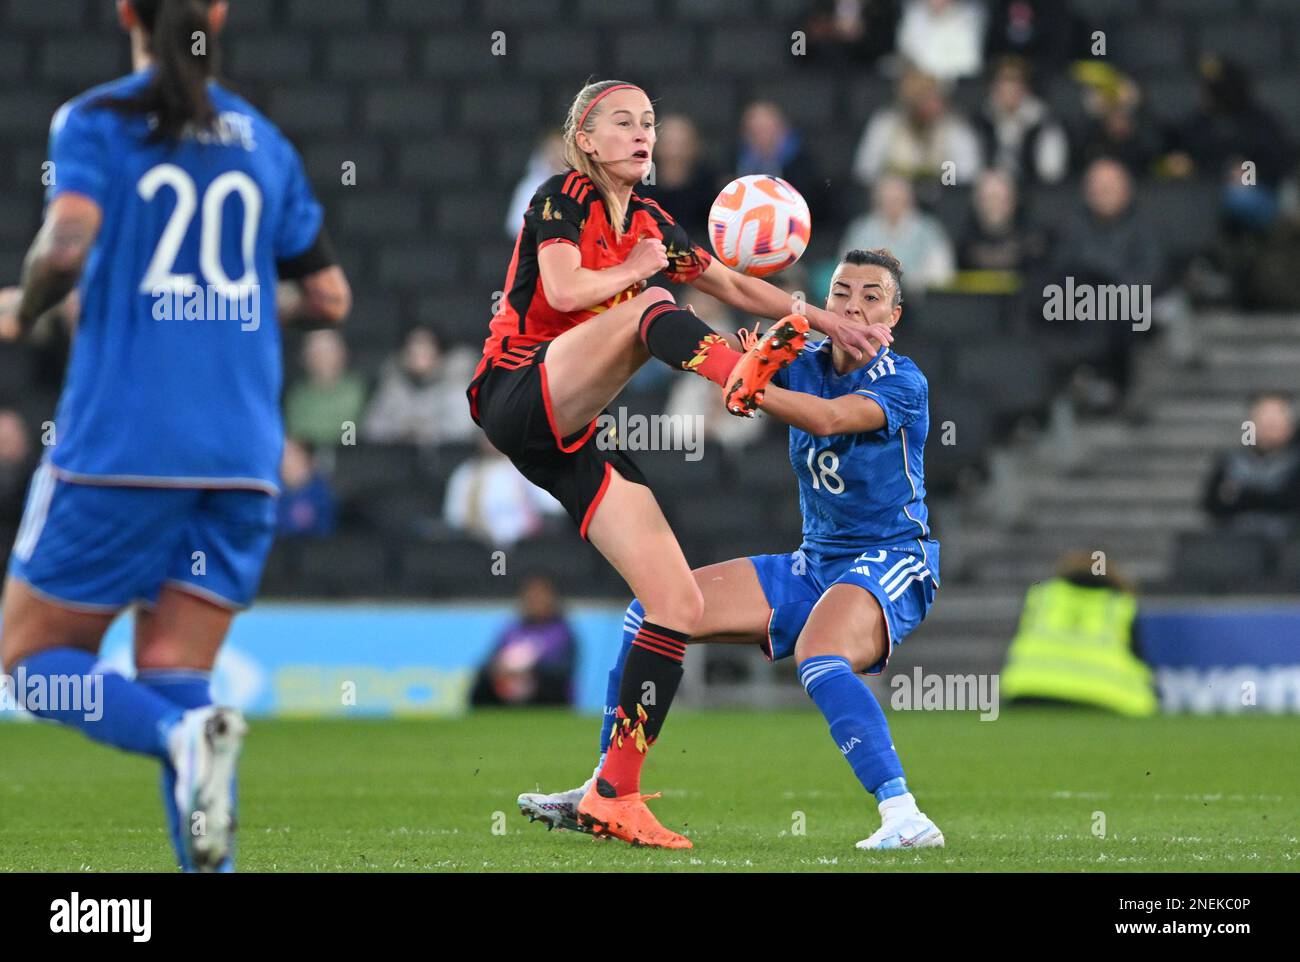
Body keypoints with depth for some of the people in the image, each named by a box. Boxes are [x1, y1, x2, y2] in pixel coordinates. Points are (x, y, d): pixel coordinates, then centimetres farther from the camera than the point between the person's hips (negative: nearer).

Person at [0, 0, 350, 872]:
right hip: (243, 455, 4)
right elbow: (329, 297, 16)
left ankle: (185, 733, -22)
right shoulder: (263, 140, 12)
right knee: (172, 676, 7)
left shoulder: (97, 121, -2)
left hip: (122, 441, -4)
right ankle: (211, 869, -16)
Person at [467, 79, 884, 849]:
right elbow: (564, 291, -18)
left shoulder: (651, 223, 18)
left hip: (571, 438, 7)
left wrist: (824, 320, 17)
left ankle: (617, 794, -3)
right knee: (650, 311, -29)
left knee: (680, 603, -5)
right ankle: (737, 375, -64)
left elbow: (734, 287, 26)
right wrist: (638, 270, -3)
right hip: (517, 397, -7)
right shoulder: (563, 198, -2)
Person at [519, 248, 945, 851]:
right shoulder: (803, 363, 4)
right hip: (815, 564, 8)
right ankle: (603, 798, 10)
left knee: (819, 658, -40)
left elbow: (829, 418, -33)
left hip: (890, 563, -8)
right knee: (651, 614, 1)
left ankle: (904, 818, -46)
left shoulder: (904, 384, -15)